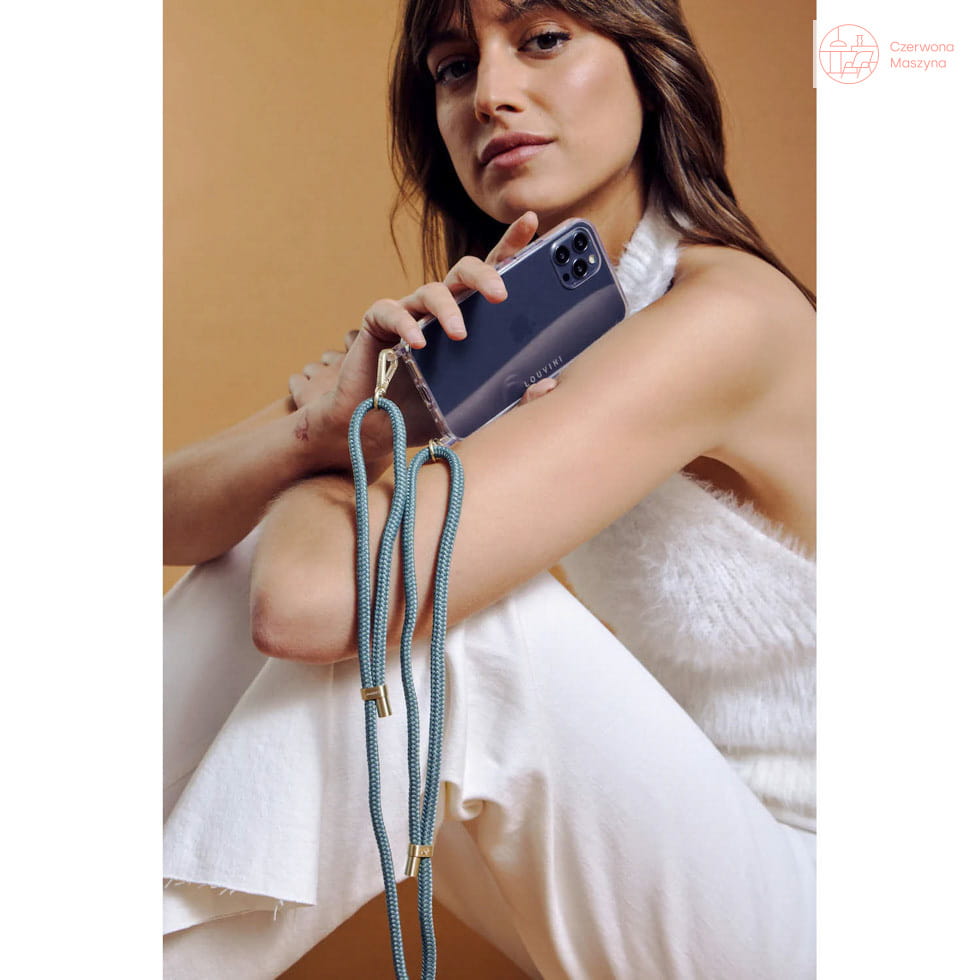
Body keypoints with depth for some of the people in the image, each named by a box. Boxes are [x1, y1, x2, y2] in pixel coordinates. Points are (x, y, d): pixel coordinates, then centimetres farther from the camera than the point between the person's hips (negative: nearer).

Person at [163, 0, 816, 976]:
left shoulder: (730, 311, -24)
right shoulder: (495, 319, -1)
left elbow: (317, 599, -35)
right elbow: (175, 516, -5)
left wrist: (318, 442, -13)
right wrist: (331, 426, -26)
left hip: (788, 898, -6)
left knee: (430, 610, -30)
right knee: (255, 549, -5)